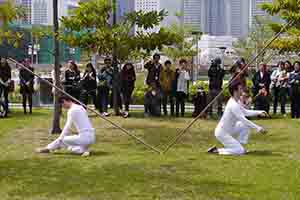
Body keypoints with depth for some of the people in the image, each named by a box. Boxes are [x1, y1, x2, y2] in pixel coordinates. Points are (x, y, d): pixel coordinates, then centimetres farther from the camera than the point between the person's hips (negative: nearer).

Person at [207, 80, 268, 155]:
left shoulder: (236, 101, 7)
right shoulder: (233, 105, -24)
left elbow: (245, 112, 20)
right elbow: (243, 120, -28)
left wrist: (259, 112, 8)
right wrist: (258, 128, -27)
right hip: (222, 133, -10)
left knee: (246, 125, 8)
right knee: (240, 151, -13)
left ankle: (239, 146, 12)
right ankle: (217, 150, -6)